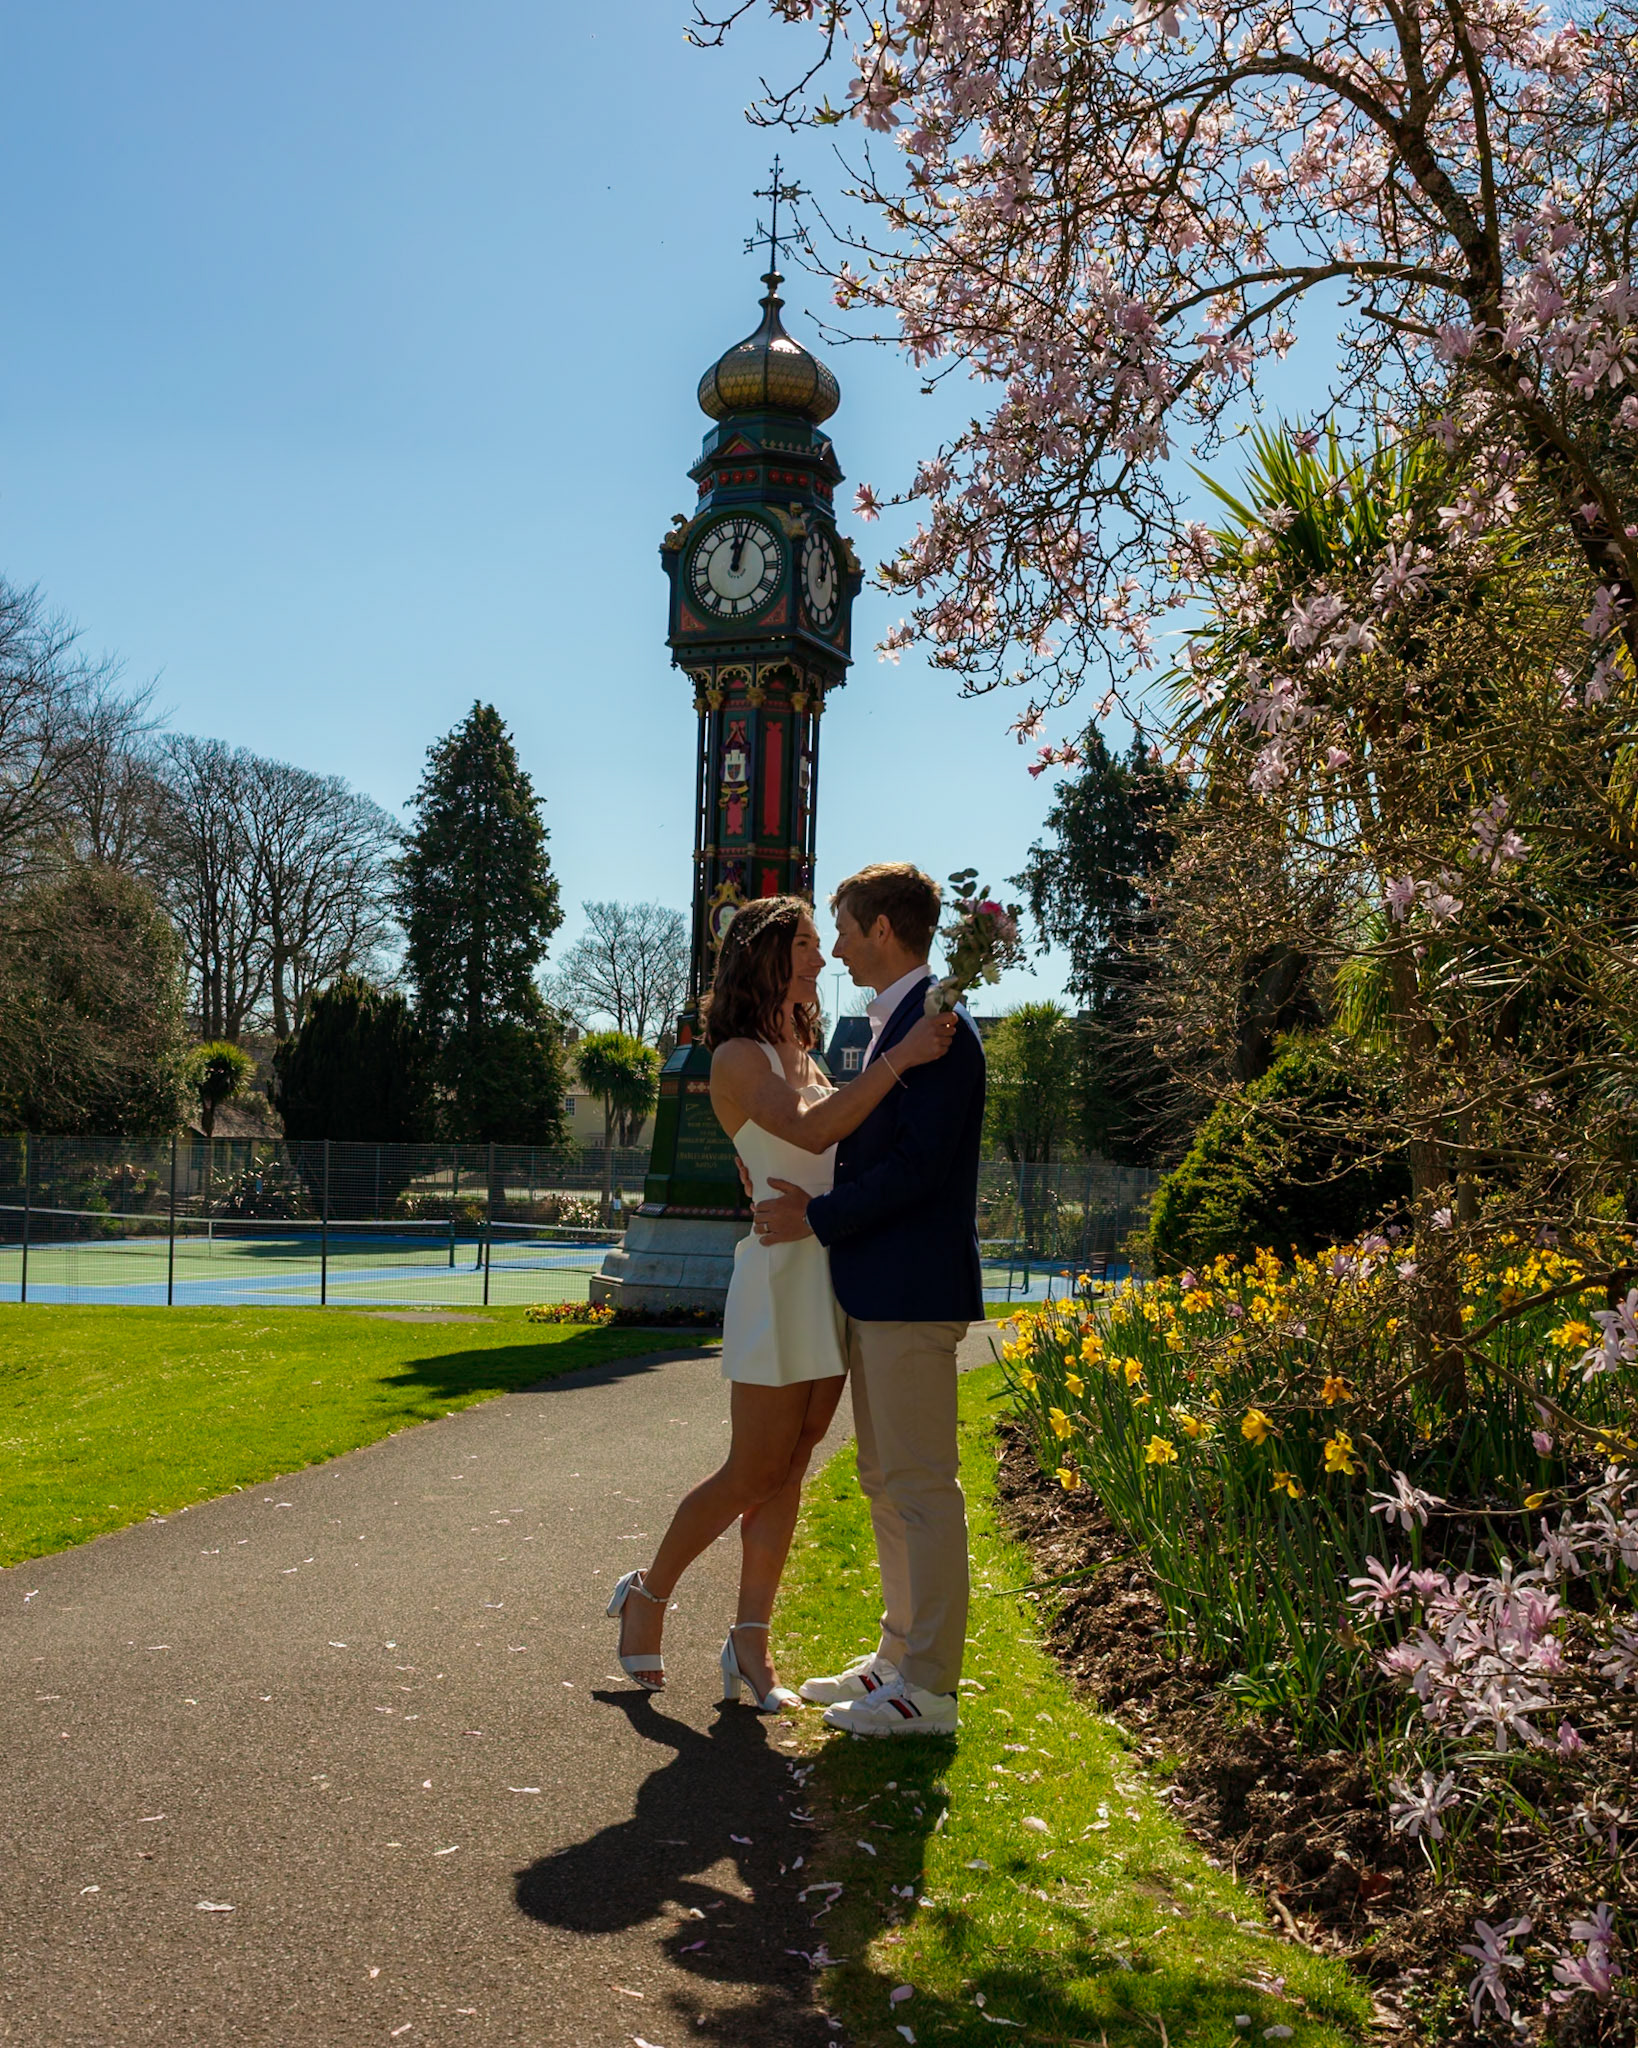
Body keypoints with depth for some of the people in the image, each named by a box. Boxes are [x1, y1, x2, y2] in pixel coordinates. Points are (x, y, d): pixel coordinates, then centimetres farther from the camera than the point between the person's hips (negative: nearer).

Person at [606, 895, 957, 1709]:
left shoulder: (804, 1058, 18)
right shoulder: (739, 1056, -9)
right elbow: (809, 1130, -25)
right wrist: (900, 1059, -27)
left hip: (833, 1275, 8)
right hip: (782, 1272, -8)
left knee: (787, 1473, 8)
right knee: (755, 1470, -1)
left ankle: (750, 1643, 13)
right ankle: (648, 1594, 20)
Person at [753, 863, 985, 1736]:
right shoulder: (894, 1026, 17)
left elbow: (920, 1165, -21)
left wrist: (816, 1218, -15)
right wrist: (809, 1196, 7)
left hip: (911, 1294, -11)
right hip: (874, 1290, 11)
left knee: (921, 1489, -3)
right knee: (885, 1484, 16)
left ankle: (930, 1689, 5)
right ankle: (900, 1656, 27)